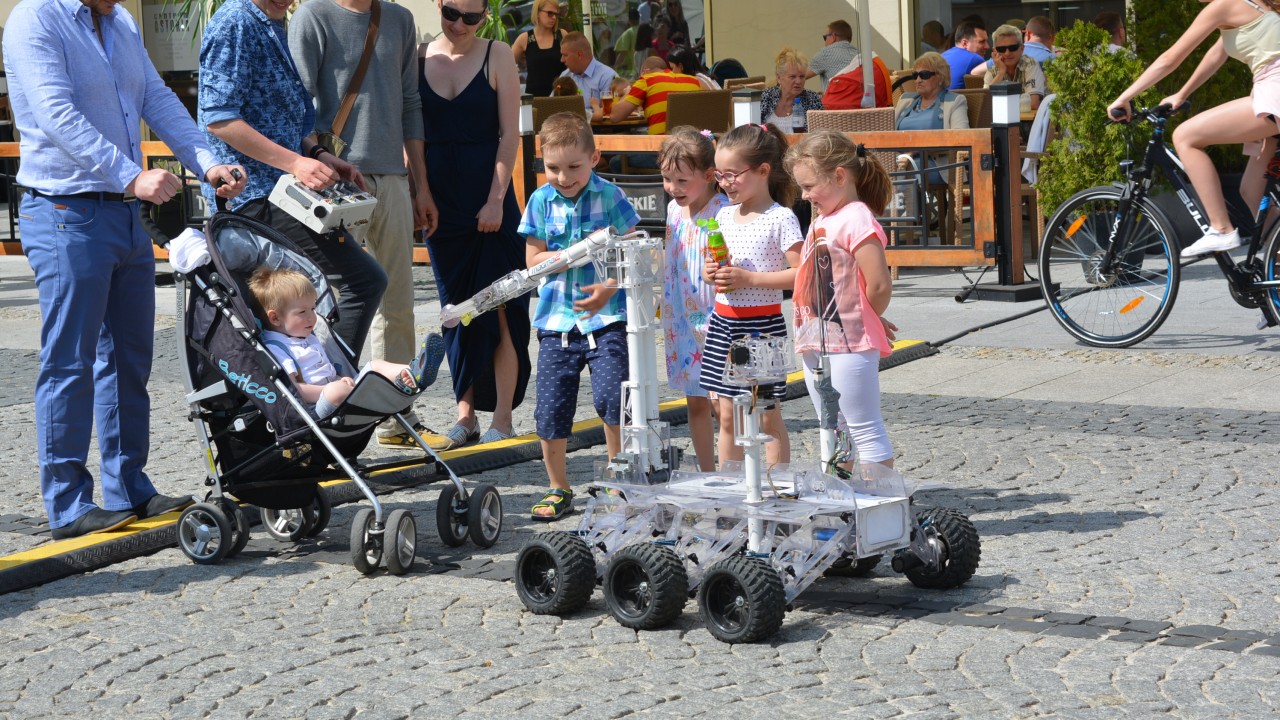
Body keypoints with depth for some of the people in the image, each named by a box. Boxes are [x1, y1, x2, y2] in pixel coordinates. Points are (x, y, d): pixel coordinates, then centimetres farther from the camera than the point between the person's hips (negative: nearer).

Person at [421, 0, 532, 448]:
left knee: (498, 308, -3)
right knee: (456, 308, 7)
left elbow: (509, 133, -4)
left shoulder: (496, 56, -1)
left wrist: (496, 200, -11)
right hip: (441, 200, 3)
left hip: (489, 200, -3)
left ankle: (502, 418, 1)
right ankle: (466, 415, 13)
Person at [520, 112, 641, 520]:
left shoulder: (609, 196, -3)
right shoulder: (541, 201, 3)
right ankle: (558, 489, 19)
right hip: (556, 318, 3)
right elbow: (533, 259, 2)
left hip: (605, 317, -3)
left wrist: (609, 288, -19)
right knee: (551, 410, 2)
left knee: (612, 397, -15)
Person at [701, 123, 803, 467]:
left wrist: (748, 278, -21)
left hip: (763, 324, -6)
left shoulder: (780, 219, -10)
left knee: (768, 415, 0)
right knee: (727, 415, 10)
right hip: (723, 322, 6)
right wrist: (710, 273, -1)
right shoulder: (724, 215, 11)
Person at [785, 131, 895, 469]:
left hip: (848, 346, -10)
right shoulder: (823, 219, 13)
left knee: (864, 430, -4)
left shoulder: (856, 219, -16)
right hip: (815, 345, 10)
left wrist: (866, 322, -5)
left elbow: (879, 285, -21)